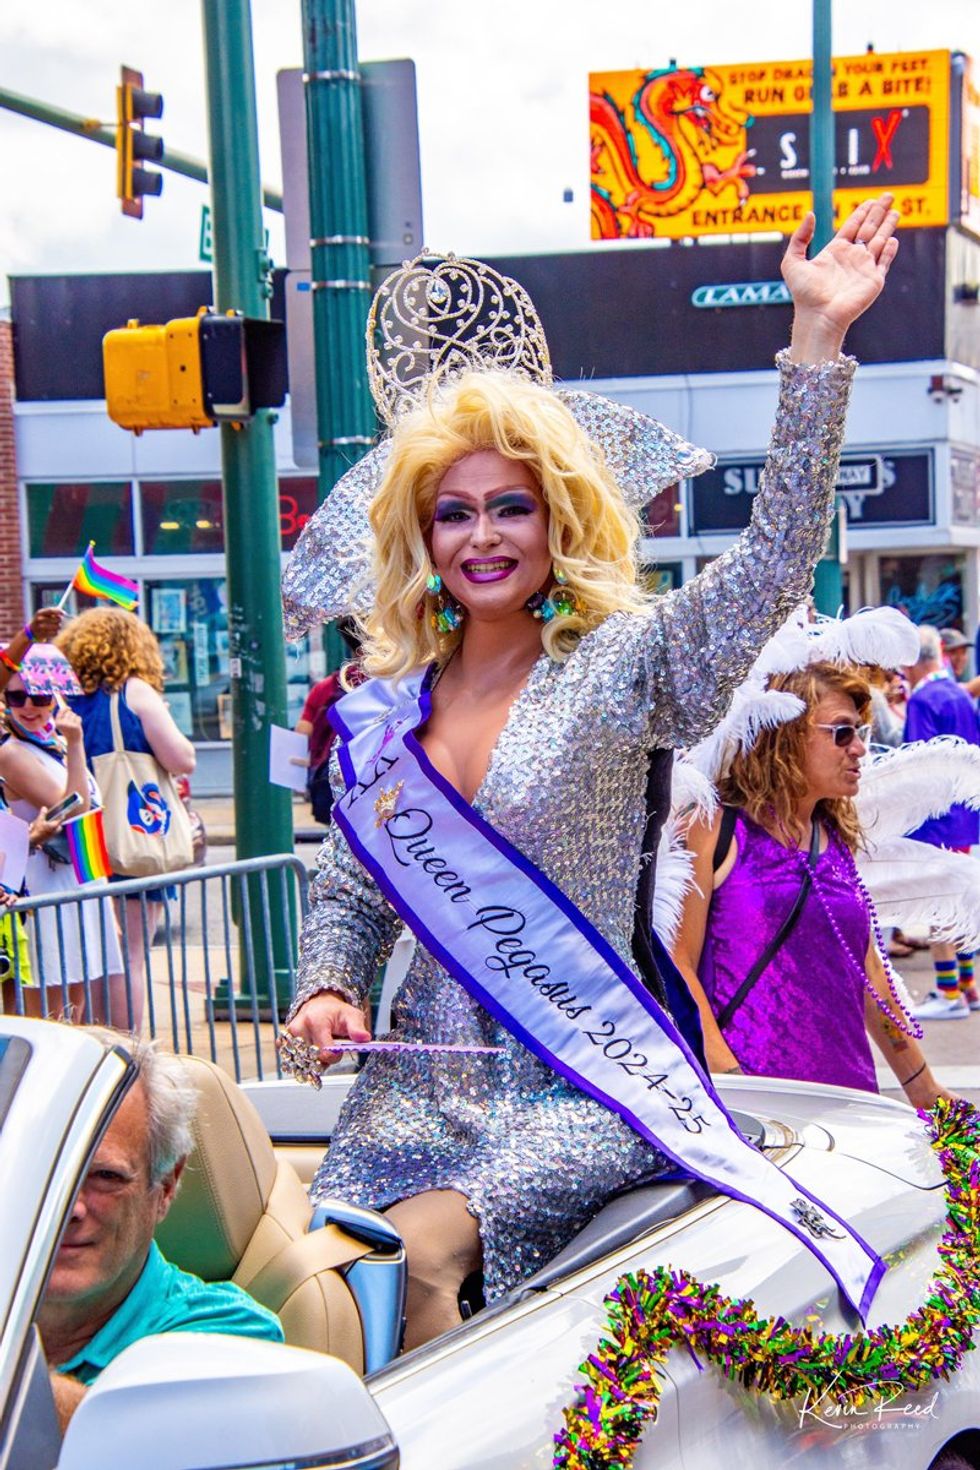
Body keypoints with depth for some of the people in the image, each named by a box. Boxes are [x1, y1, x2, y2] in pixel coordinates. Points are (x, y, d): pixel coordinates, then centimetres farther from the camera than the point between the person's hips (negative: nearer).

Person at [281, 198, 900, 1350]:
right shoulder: (384, 704, 10)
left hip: (585, 1086, -4)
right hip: (420, 1086, 4)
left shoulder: (622, 663, -2)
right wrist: (326, 992, -1)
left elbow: (775, 558, -16)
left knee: (416, 1255, -27)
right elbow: (348, 887, 19)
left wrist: (819, 334, -21)